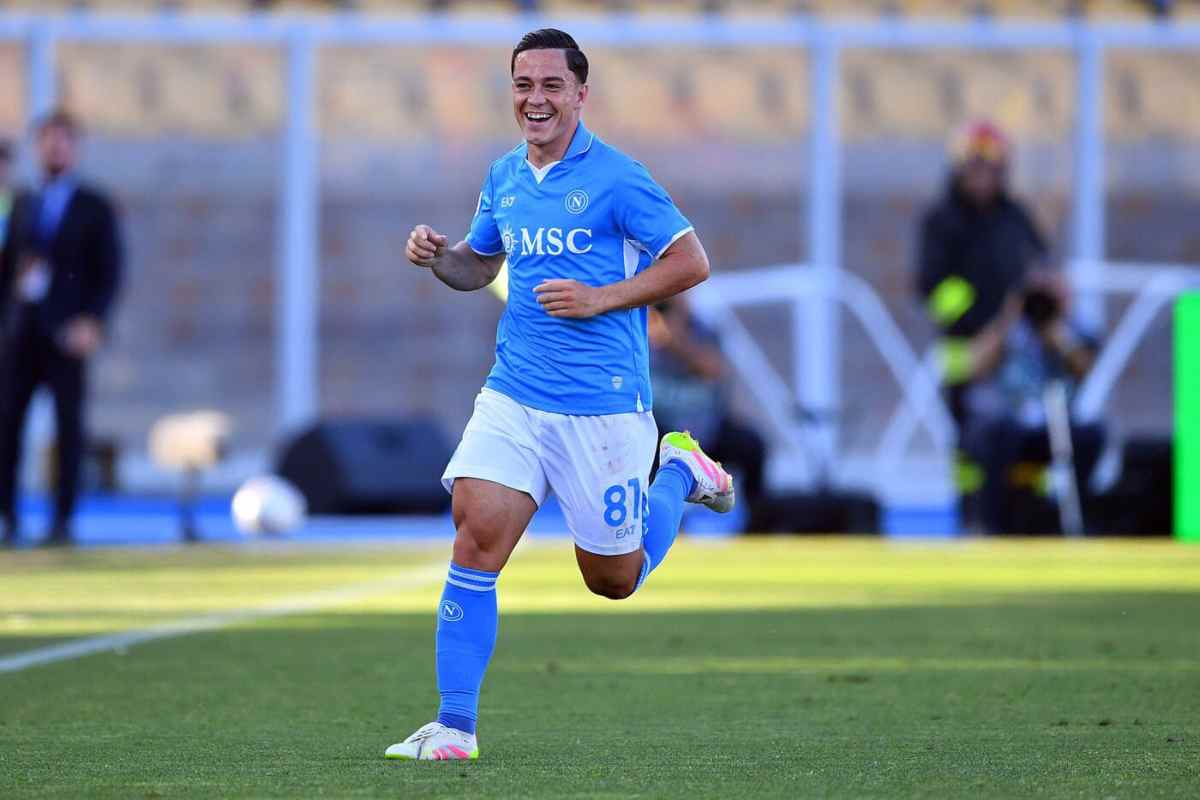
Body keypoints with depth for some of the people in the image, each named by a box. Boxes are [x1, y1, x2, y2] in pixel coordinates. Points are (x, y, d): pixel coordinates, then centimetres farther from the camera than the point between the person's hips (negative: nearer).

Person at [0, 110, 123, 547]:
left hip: (66, 333, -3)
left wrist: (92, 322, -13)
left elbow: (109, 272, -1)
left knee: (68, 425, -2)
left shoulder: (94, 208, 4)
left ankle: (63, 522, 1)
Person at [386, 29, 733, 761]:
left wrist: (601, 299, -17)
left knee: (614, 579, 7)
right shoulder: (504, 177, 9)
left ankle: (677, 471, 36)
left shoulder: (614, 178, -10)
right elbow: (479, 264, 24)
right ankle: (454, 728, -10)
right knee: (476, 536, -13)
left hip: (602, 405, -4)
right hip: (512, 397, 5)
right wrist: (438, 257, 1)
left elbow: (692, 262, -9)